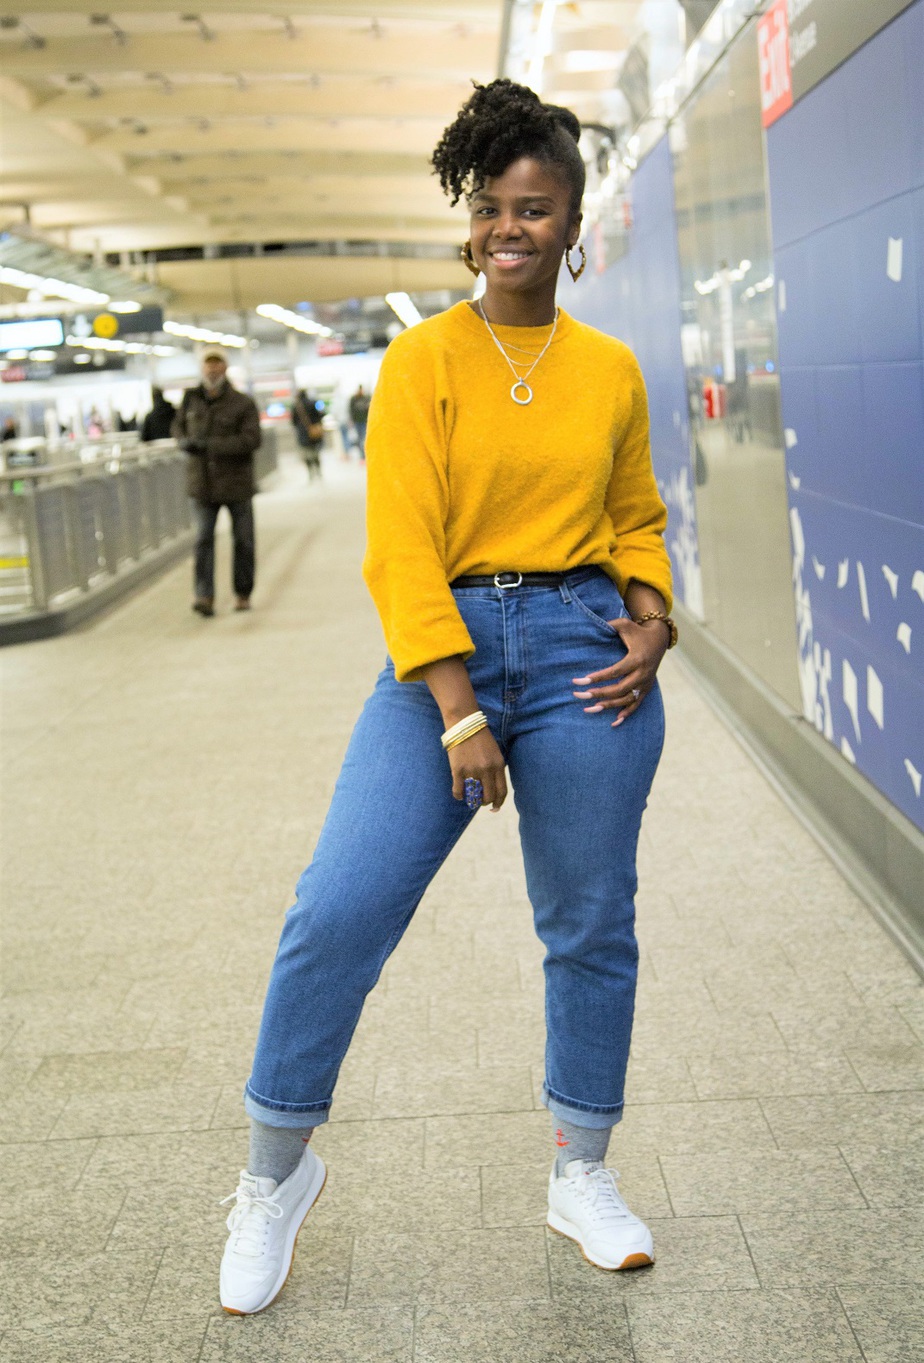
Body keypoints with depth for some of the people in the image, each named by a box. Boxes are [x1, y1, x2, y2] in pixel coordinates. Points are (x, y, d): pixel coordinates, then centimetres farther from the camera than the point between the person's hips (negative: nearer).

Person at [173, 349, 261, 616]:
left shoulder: (243, 404, -9)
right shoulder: (191, 399, 5)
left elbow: (251, 439, -19)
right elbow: (178, 426, 19)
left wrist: (209, 445, -24)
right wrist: (185, 441, -6)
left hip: (237, 483, -2)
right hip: (203, 482, 2)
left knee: (243, 540, 8)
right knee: (203, 539, -6)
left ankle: (243, 593, 22)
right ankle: (204, 595, -8)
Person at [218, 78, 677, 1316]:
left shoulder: (611, 369, 8)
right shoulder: (424, 358, -1)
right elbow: (402, 543, -9)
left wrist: (653, 618, -3)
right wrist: (461, 712, -16)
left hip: (584, 655, 3)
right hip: (445, 649, -2)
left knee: (592, 926, 9)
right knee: (338, 912, -9)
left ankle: (583, 1179, 31)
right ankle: (276, 1173, 15)